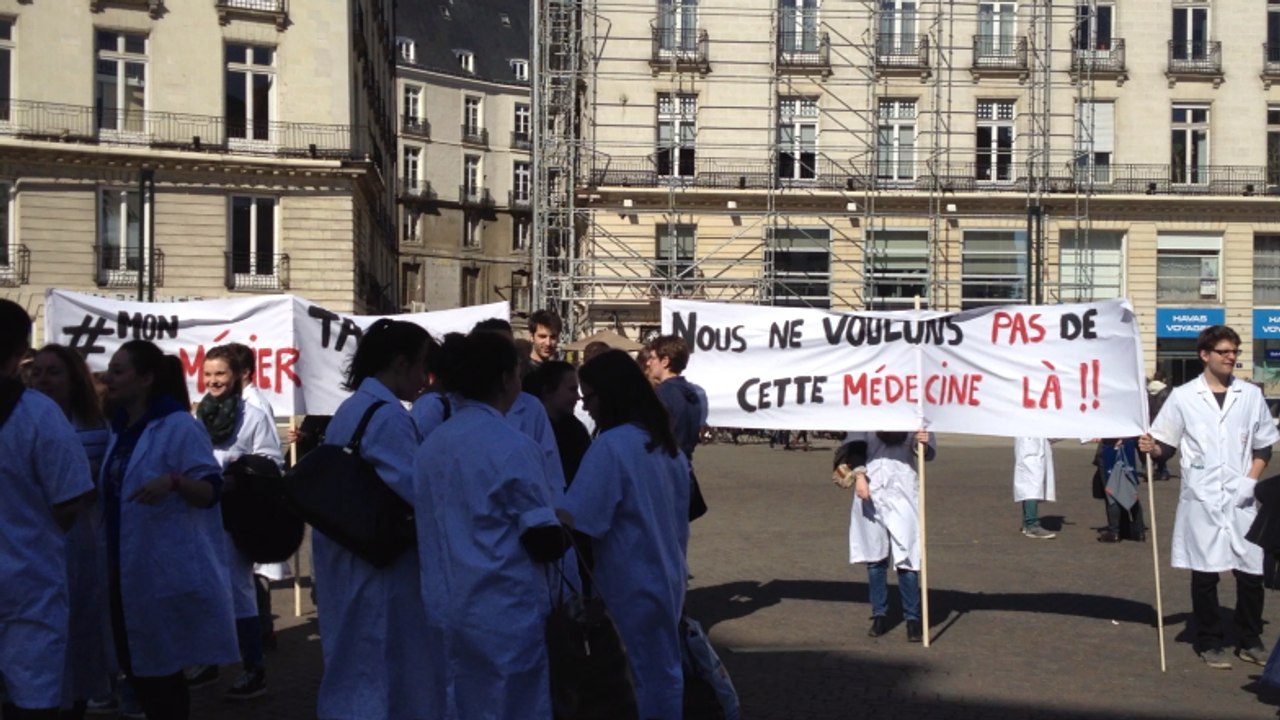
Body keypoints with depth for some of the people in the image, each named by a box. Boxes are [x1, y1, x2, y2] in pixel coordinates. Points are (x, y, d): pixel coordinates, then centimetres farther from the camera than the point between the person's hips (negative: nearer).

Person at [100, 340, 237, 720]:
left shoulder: (179, 426, -14)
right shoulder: (121, 429, 11)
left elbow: (211, 490, -18)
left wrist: (174, 481, -35)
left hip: (169, 570, -8)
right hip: (129, 568, 8)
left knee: (161, 670, 1)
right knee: (136, 665, 15)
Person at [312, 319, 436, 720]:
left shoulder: (350, 409, 11)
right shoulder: (388, 415, -18)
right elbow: (417, 491, -23)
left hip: (347, 563, 10)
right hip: (382, 567, -9)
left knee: (351, 672, 18)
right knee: (389, 678, 1)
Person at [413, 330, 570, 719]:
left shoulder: (430, 444, 7)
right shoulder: (512, 446, -13)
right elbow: (545, 543, -14)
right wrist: (563, 530, 8)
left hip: (443, 611, 7)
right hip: (504, 614, -7)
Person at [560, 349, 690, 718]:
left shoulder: (611, 445, -19)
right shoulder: (666, 442, 6)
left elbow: (576, 520, -23)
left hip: (633, 585, -8)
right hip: (665, 578, 8)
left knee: (643, 678, 3)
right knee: (665, 672, 16)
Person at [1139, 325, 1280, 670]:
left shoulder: (1250, 395, 8)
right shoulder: (1183, 396, 2)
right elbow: (1166, 445, 3)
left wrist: (1251, 481, 0)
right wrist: (1151, 447, -18)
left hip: (1241, 499, 2)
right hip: (1201, 500, -2)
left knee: (1252, 572, 3)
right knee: (1205, 574, 4)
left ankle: (1250, 642, 20)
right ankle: (1209, 643, 17)